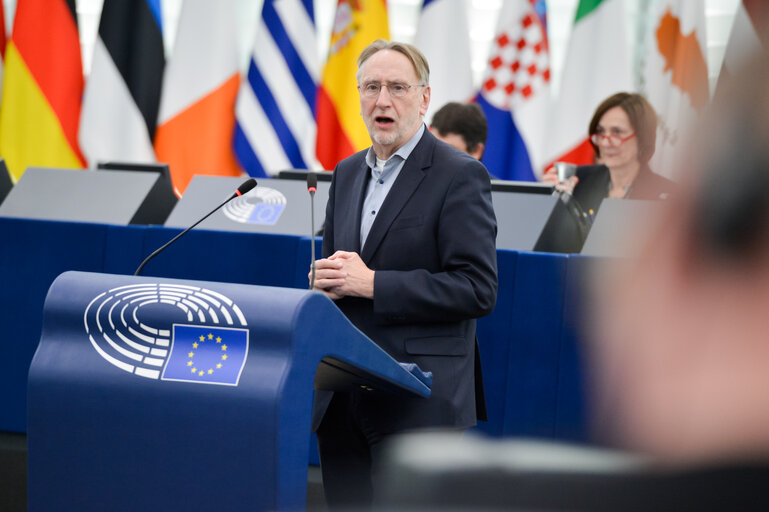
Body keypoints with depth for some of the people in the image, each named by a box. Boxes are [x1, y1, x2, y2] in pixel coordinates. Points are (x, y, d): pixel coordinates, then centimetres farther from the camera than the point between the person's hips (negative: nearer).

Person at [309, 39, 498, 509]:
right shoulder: (348, 174, 16)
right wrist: (326, 281, 0)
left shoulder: (459, 176, -7)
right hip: (342, 399, 7)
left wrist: (372, 284, -18)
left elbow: (478, 290, -15)